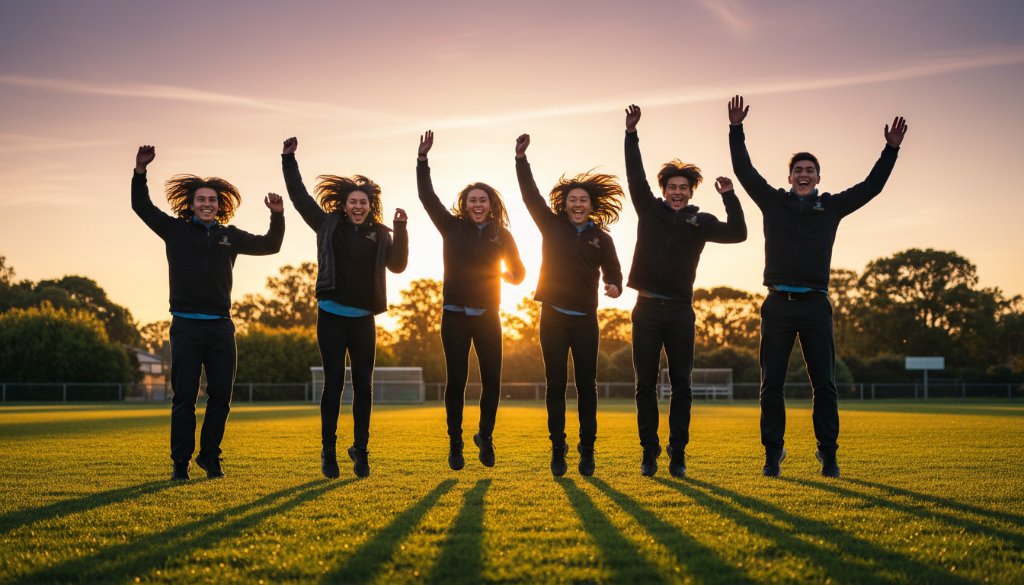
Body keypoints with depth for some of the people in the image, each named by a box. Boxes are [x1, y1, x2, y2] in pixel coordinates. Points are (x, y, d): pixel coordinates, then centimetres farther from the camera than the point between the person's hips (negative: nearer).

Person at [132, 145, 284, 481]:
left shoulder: (229, 236, 12)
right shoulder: (176, 231, 6)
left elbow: (270, 246, 17)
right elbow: (141, 206, 2)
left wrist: (277, 216, 2)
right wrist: (140, 171, -9)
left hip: (220, 326, 3)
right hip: (186, 326, -3)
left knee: (221, 396, 5)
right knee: (184, 397, -1)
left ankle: (210, 457, 18)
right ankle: (181, 462, 5)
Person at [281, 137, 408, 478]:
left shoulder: (379, 234, 7)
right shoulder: (328, 225, 5)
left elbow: (397, 265, -3)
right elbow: (299, 196, 6)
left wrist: (401, 230, -14)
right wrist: (289, 160, 4)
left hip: (363, 319, 1)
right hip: (332, 317, -1)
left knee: (363, 386, 4)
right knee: (333, 383, 0)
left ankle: (361, 450, 14)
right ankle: (328, 451, 8)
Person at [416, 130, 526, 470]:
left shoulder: (501, 234, 4)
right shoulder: (452, 228, 1)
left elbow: (518, 270, 15)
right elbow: (427, 196, -5)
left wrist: (511, 276, -4)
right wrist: (422, 158, -11)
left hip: (488, 317, 1)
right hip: (455, 315, -1)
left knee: (492, 381, 1)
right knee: (456, 381, 2)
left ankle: (485, 437, 21)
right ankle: (455, 445, 12)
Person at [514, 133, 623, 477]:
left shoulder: (601, 238, 5)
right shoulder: (552, 226, 4)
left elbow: (612, 271, 2)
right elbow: (530, 194, 3)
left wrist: (615, 286, -21)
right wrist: (521, 158, -2)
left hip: (585, 320, 0)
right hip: (553, 318, 0)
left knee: (586, 385, 2)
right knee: (555, 385, 2)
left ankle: (587, 450, 9)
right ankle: (558, 449, 7)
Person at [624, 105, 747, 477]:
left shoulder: (700, 221, 7)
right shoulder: (649, 210, 8)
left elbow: (737, 234, -1)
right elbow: (635, 175, 3)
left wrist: (729, 196, -10)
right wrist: (631, 133, -2)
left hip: (680, 312, 0)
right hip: (646, 309, 0)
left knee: (681, 384, 1)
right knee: (646, 384, 2)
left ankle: (677, 453, 7)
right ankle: (649, 451, 8)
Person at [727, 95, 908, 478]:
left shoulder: (831, 207, 12)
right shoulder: (773, 202, 10)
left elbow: (871, 186, 13)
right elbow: (745, 172, 7)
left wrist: (891, 150, 8)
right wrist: (736, 130, 1)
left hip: (815, 305, 1)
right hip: (778, 305, 0)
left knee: (824, 384, 2)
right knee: (771, 384, 1)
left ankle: (828, 454, 9)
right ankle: (773, 454, 8)